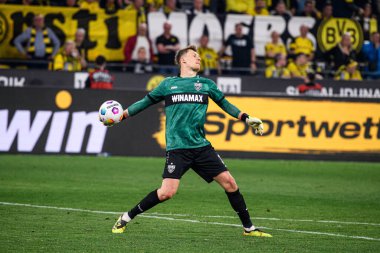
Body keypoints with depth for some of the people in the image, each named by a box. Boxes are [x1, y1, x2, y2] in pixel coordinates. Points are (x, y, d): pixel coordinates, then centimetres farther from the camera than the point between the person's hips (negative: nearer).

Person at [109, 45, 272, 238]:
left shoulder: (206, 84, 15)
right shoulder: (168, 84, 10)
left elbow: (224, 104, 25)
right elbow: (146, 101, 19)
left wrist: (246, 118, 16)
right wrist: (122, 114, 15)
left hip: (202, 147, 3)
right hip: (177, 148, -3)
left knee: (229, 182, -4)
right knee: (167, 192, -17)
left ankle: (248, 228, 9)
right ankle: (126, 218, 0)